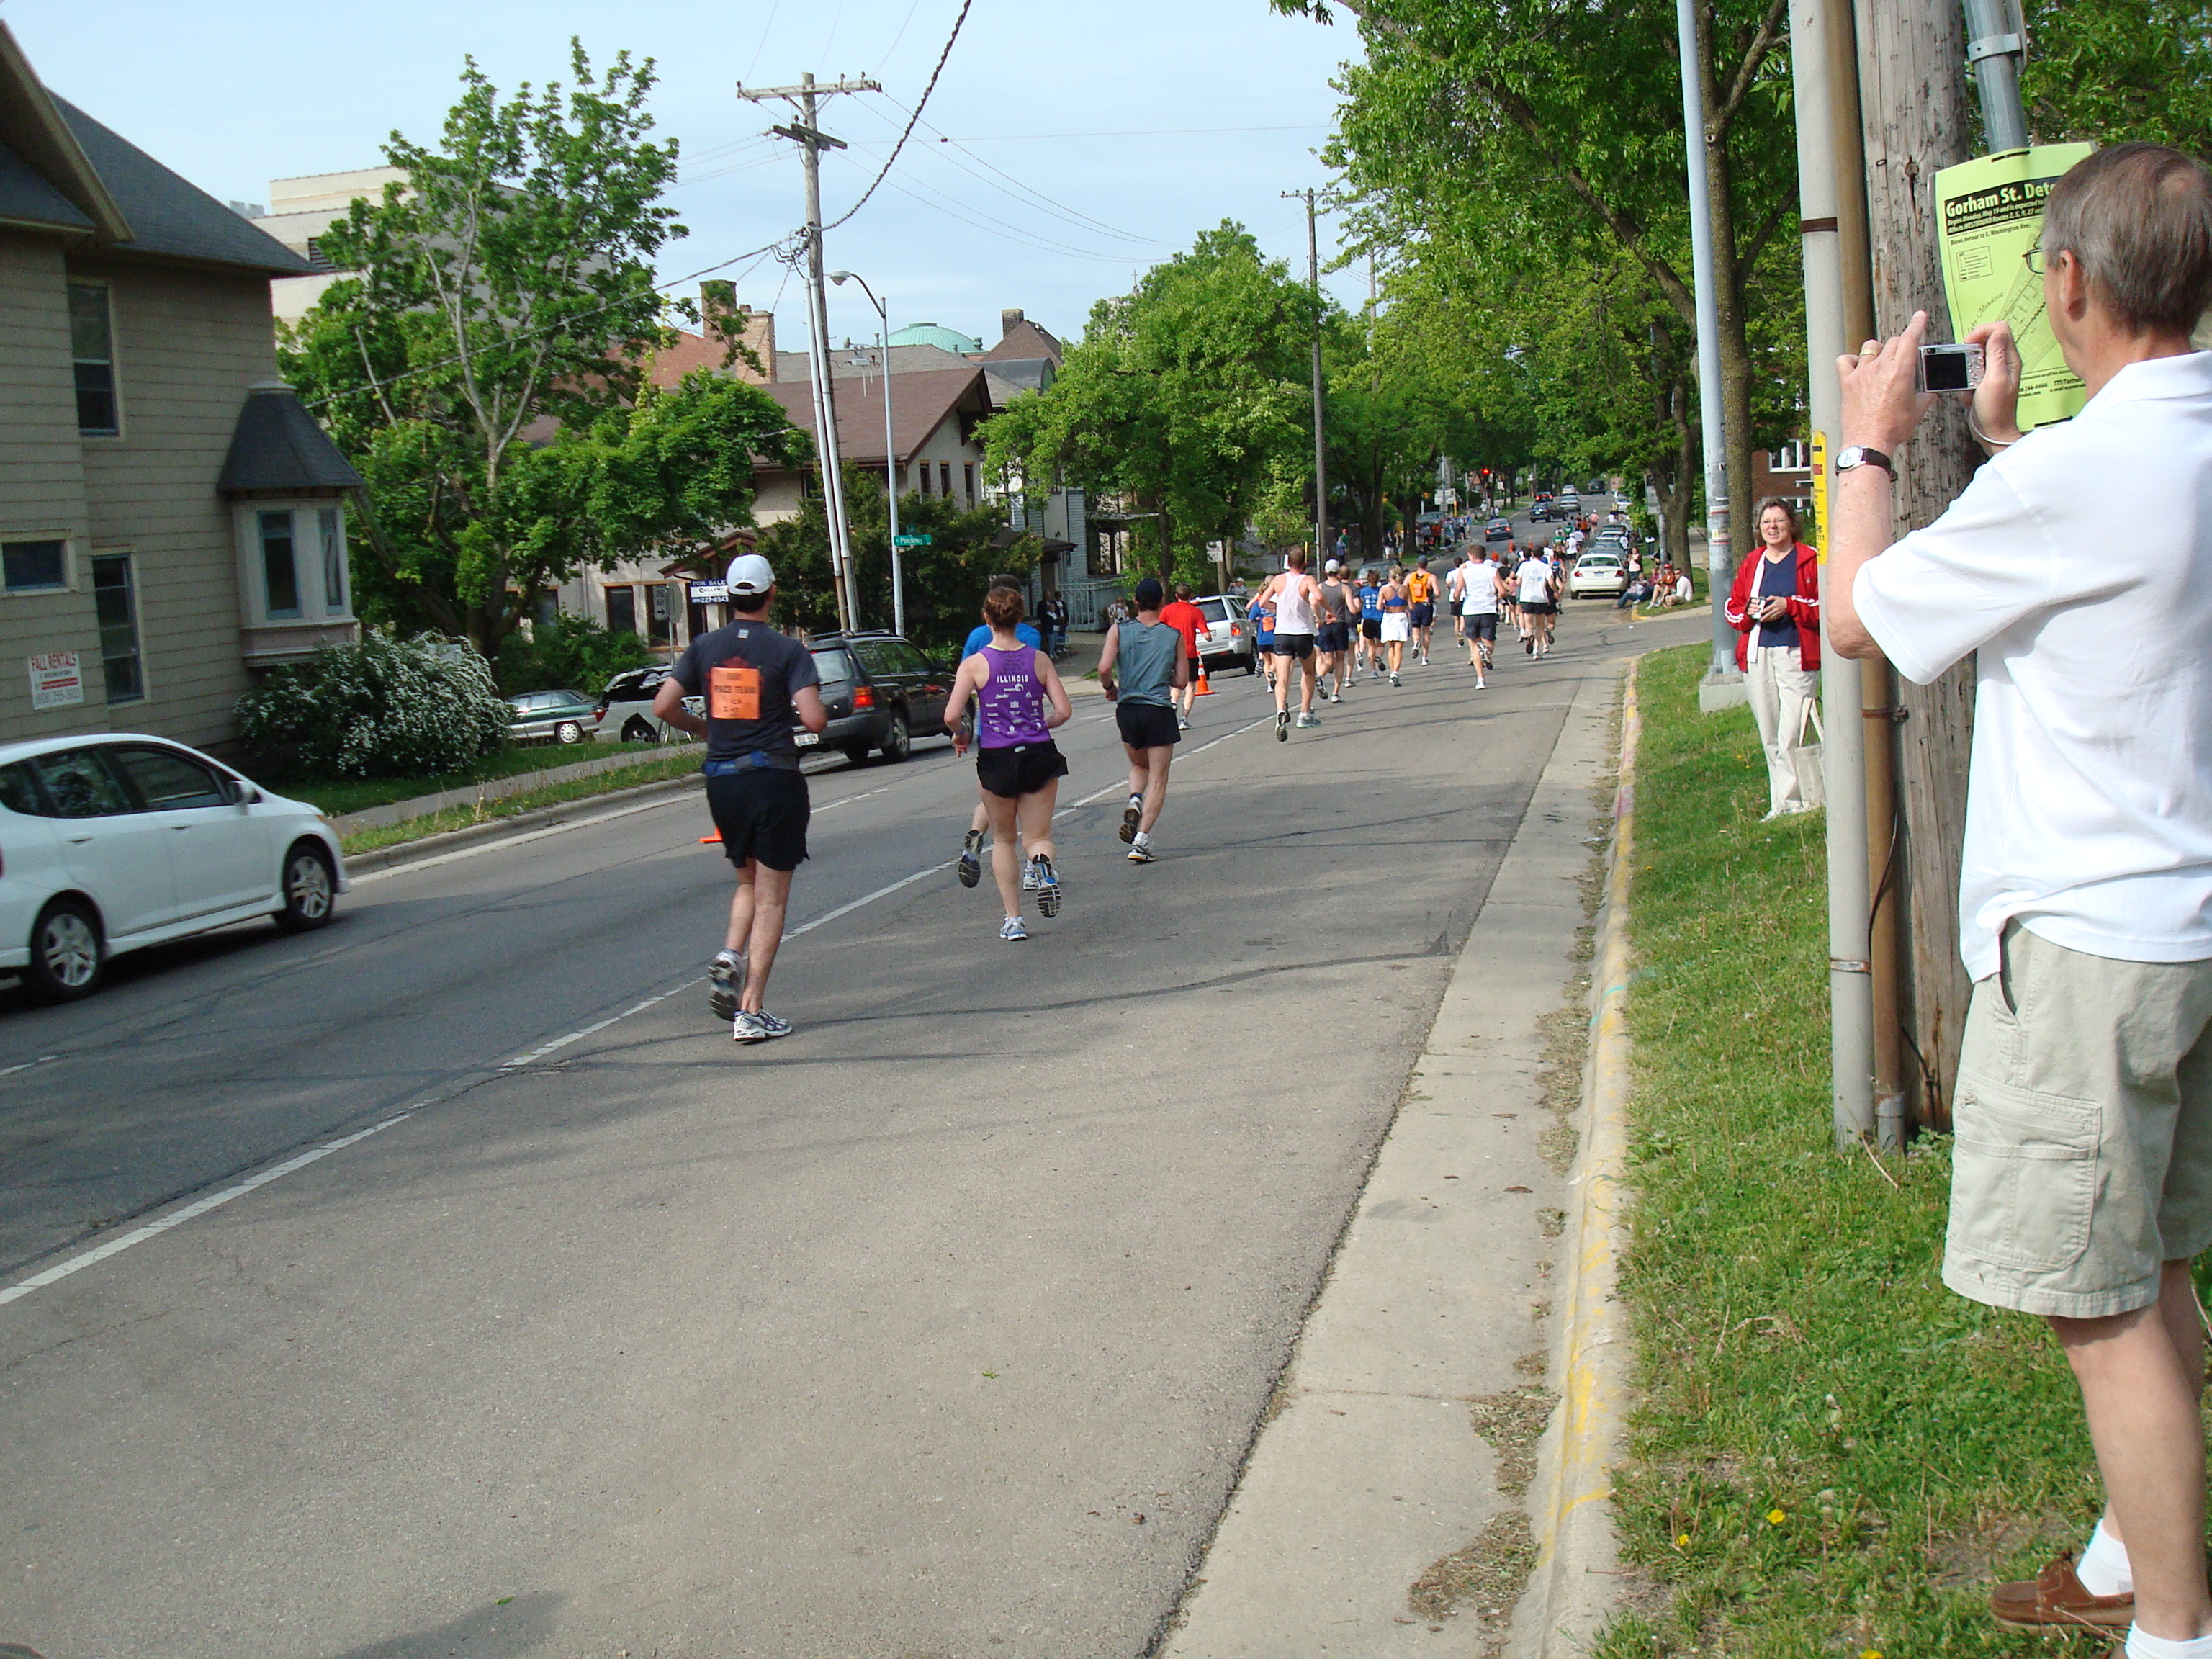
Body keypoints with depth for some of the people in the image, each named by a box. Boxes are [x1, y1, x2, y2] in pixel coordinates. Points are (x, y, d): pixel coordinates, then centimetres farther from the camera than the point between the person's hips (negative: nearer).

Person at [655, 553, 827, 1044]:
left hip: (721, 779, 4)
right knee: (772, 897, 3)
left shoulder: (704, 648, 3)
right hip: (775, 778, -4)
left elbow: (663, 706, -2)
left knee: (748, 882, 24)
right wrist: (817, 716, 5)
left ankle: (729, 955, -2)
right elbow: (813, 718, -19)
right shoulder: (788, 650, -8)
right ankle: (751, 1011, -1)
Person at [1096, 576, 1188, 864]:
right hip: (1159, 711, -2)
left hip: (1127, 710, 2)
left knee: (1139, 766, 27)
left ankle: (1134, 802, -2)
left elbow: (1104, 668, -13)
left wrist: (1111, 688, 7)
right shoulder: (1174, 636, 0)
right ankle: (1141, 841, -9)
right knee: (1157, 780, 4)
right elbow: (1180, 681, 2)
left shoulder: (1119, 632, -1)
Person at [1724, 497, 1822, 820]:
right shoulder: (1750, 565, 16)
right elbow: (1732, 608, 18)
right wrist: (1749, 612, -3)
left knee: (1791, 736, -12)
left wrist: (1789, 606, -15)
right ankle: (1783, 801, 16)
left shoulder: (1811, 560, 1)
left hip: (1797, 655, -5)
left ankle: (1790, 802, -6)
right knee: (1769, 737, 7)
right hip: (1757, 656, 5)